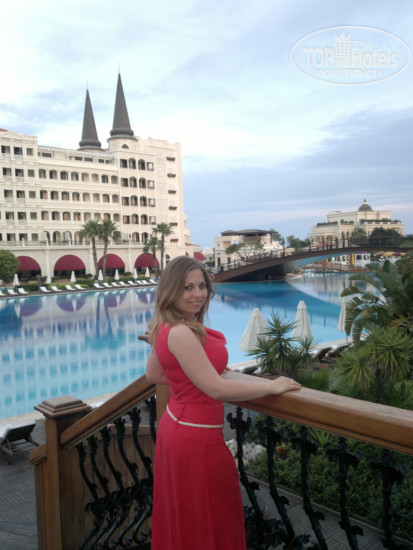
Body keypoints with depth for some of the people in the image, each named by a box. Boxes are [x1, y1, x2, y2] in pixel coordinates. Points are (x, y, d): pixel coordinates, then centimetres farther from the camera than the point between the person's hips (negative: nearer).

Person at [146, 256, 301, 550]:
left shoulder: (165, 327, 2)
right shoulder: (180, 333, -27)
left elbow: (153, 375, 15)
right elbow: (216, 389, -28)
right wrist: (272, 386, -18)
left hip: (175, 425, 9)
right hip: (196, 437, -9)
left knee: (180, 518, 26)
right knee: (208, 524, 11)